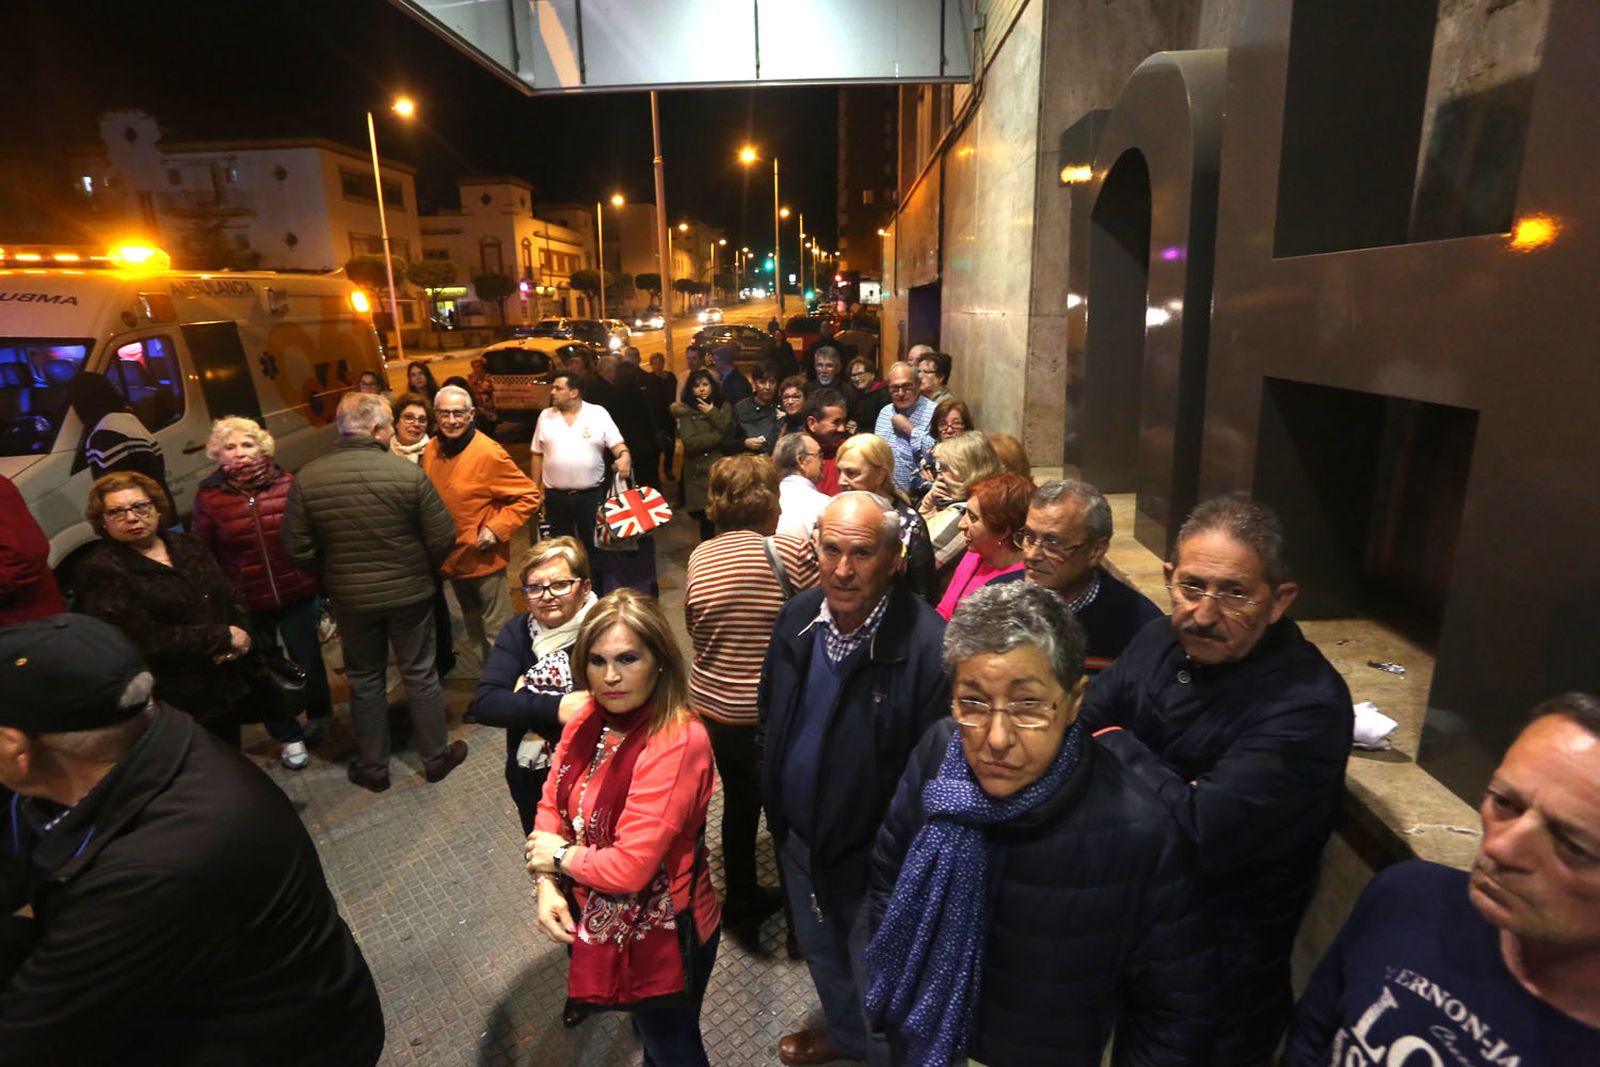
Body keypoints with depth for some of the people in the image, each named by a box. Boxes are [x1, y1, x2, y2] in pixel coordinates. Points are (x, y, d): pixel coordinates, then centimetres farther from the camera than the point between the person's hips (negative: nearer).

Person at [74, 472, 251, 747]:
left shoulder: (186, 546, 8)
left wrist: (240, 631, -14)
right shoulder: (100, 572, -13)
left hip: (223, 690, 6)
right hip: (168, 709, -6)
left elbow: (232, 596, 8)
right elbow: (143, 641, -22)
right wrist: (224, 637, -19)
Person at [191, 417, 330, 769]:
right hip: (246, 603, 0)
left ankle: (319, 715, 43)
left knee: (308, 660, 14)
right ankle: (289, 737, 31)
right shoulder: (208, 496, -6)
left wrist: (321, 582, -1)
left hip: (298, 594, 0)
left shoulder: (287, 483, -7)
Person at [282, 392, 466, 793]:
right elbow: (443, 539, -15)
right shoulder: (408, 472, -19)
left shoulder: (307, 478, -11)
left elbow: (298, 549, -7)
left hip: (350, 599, 2)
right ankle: (436, 757, 29)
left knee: (365, 681, 19)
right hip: (410, 593, -2)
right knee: (420, 676, 15)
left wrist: (334, 576, 11)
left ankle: (372, 768, 32)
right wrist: (422, 572, 5)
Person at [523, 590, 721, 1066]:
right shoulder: (590, 717, -9)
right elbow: (553, 804, 0)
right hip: (601, 920, 7)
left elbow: (629, 866, -32)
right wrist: (547, 886, -13)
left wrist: (561, 857, -15)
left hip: (662, 933, -6)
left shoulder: (678, 743, -33)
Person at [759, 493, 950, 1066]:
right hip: (799, 836, 7)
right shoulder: (798, 616, -10)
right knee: (820, 954, 32)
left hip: (875, 853, -6)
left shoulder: (928, 644, -30)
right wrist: (774, 803, 8)